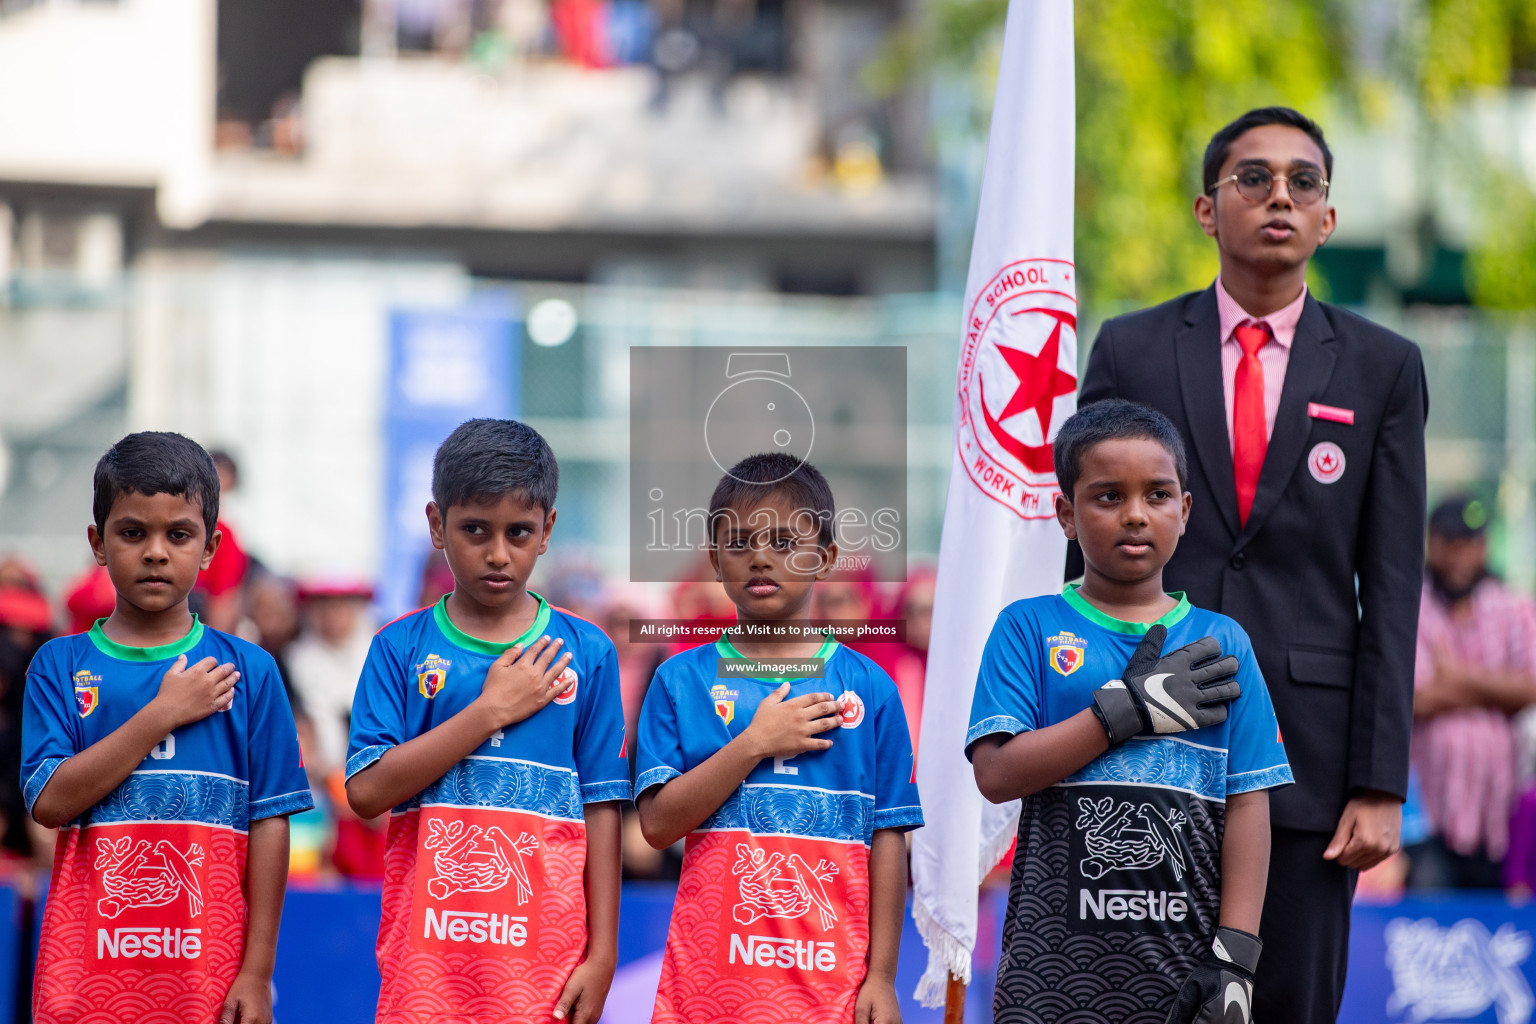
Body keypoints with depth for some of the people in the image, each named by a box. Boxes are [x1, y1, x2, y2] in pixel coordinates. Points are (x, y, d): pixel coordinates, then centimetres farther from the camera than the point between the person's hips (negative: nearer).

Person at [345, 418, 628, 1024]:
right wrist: (492, 709, -10)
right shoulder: (401, 648, 4)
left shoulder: (585, 653, 5)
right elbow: (366, 792, -8)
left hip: (544, 957, 0)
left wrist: (602, 953, 0)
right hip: (427, 953, 0)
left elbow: (602, 809, 5)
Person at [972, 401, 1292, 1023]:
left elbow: (1247, 805, 5)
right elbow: (997, 773, -8)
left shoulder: (1221, 643, 8)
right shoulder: (1029, 628, 4)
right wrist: (1131, 709, -13)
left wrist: (1235, 955, -4)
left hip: (1186, 949, 1)